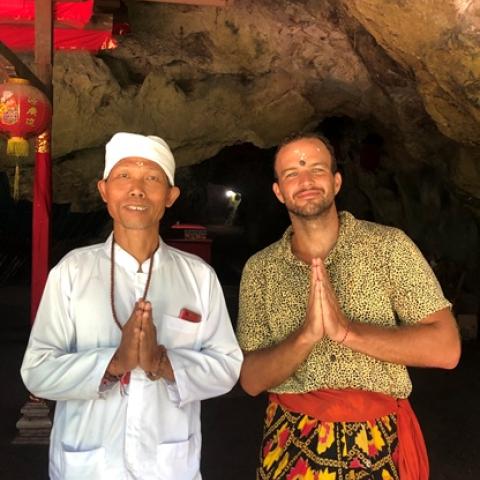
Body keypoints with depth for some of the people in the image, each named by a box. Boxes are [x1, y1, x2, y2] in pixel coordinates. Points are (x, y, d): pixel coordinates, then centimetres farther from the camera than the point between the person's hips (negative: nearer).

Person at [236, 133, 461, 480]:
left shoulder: (389, 246, -9)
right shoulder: (259, 269, -3)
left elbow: (445, 348, -13)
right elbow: (251, 380, -6)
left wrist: (346, 330, -23)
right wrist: (306, 335, -23)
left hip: (379, 444, -1)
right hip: (292, 446, 1)